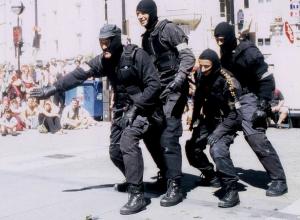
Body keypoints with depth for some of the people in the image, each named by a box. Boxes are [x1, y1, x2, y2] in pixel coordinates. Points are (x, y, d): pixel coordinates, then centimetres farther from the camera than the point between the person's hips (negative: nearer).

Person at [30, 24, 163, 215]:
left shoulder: (136, 55, -18)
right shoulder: (104, 60, -1)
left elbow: (154, 84, -20)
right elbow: (79, 75, -5)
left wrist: (135, 107, -24)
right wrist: (53, 88, -11)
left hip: (141, 107, -7)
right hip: (121, 108, 7)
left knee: (128, 142, -27)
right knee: (116, 151, 8)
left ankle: (137, 195, -22)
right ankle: (133, 180, 35)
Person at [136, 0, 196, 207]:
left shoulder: (169, 29, -5)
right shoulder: (146, 37, 17)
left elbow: (188, 56, -12)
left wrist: (179, 78, -26)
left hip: (174, 89, -8)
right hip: (157, 89, 8)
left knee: (169, 137, -14)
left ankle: (175, 186, -12)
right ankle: (165, 175, 23)